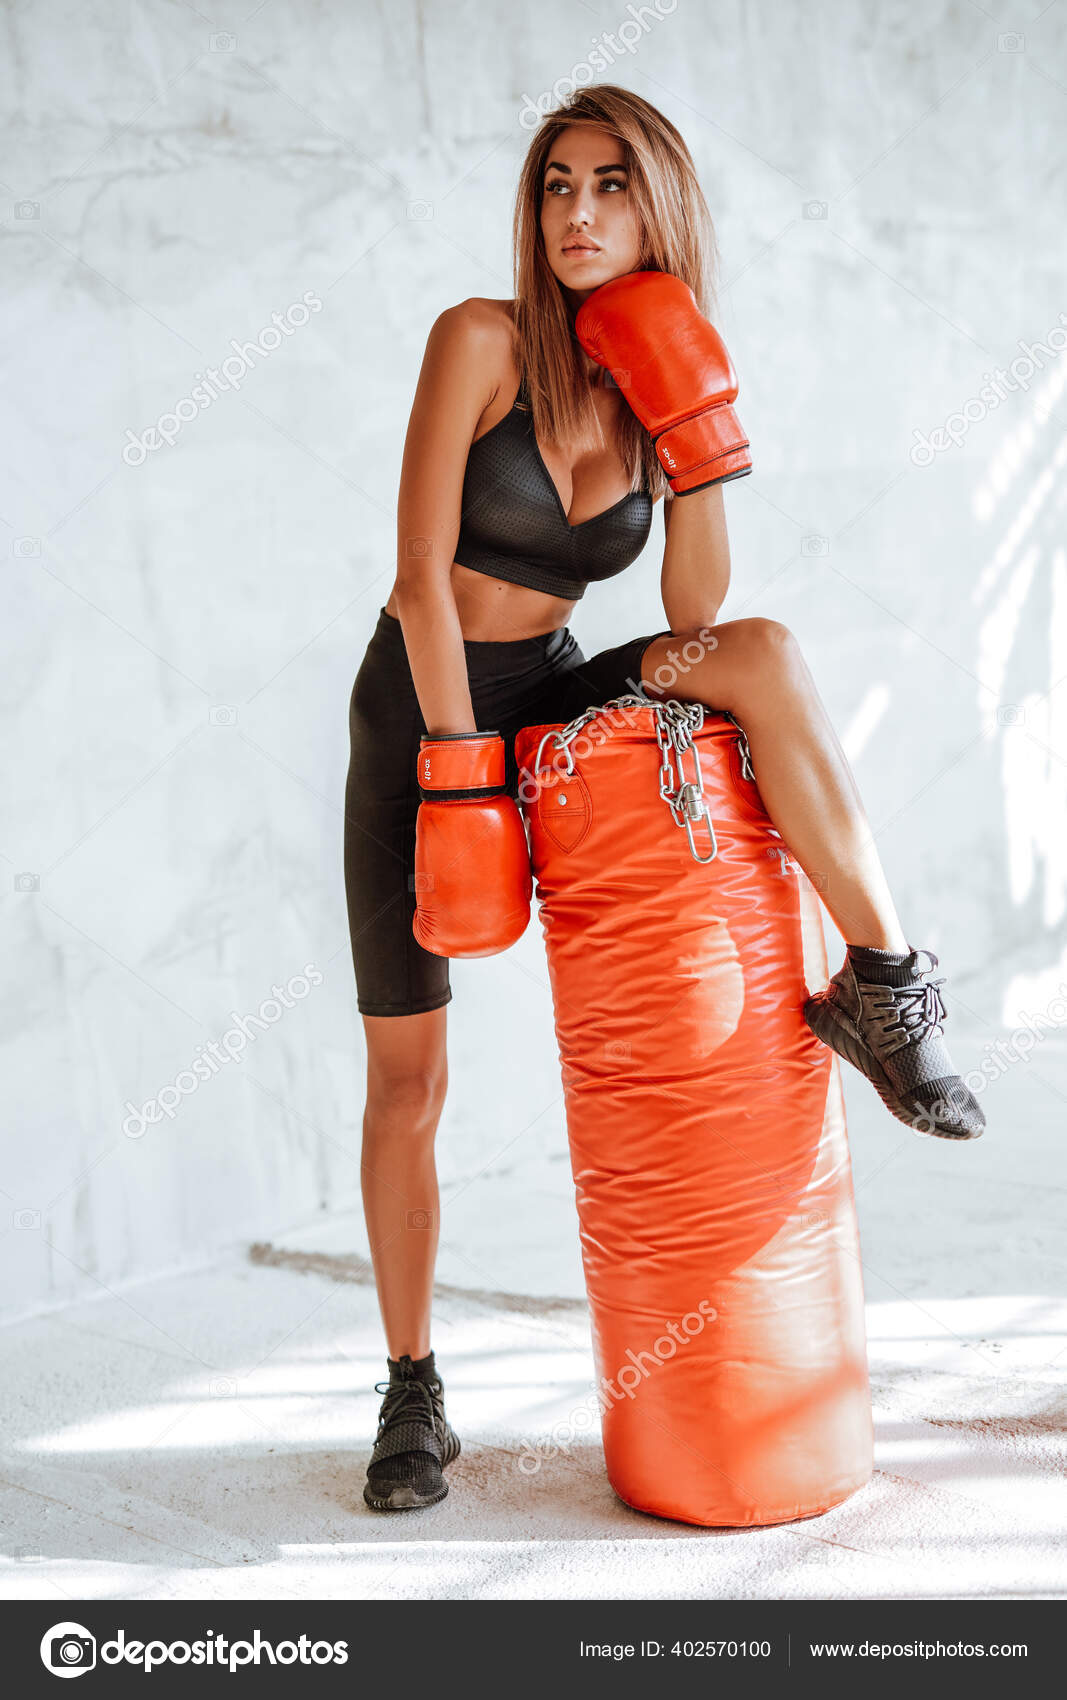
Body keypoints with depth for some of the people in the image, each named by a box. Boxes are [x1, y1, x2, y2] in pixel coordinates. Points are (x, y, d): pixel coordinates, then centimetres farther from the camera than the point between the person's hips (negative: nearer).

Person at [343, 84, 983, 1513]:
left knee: (764, 657, -28)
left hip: (550, 694, 3)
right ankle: (413, 1394, 15)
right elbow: (421, 575, -17)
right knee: (407, 1076, -2)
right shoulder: (482, 340, -13)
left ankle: (882, 983, -19)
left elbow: (693, 618, -6)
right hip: (422, 709, -3)